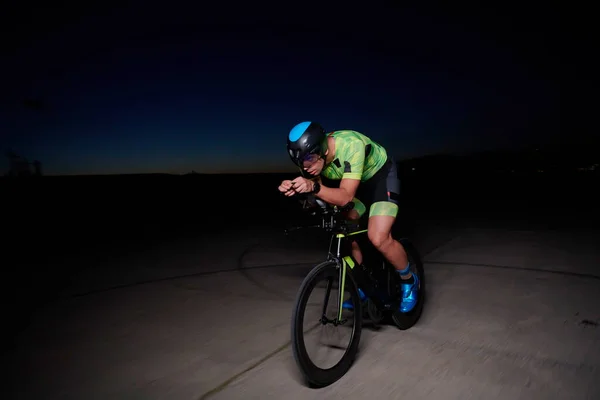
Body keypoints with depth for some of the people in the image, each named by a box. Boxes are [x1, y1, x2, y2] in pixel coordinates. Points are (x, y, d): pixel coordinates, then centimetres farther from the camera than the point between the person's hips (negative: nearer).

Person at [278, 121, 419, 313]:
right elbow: (313, 195, -14)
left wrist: (315, 188, -58)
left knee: (378, 238, -21)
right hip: (358, 182, 7)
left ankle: (409, 281, 8)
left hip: (381, 176, -6)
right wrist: (295, 188, -35)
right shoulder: (312, 154, -19)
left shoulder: (351, 145, -38)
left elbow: (345, 197, -41)